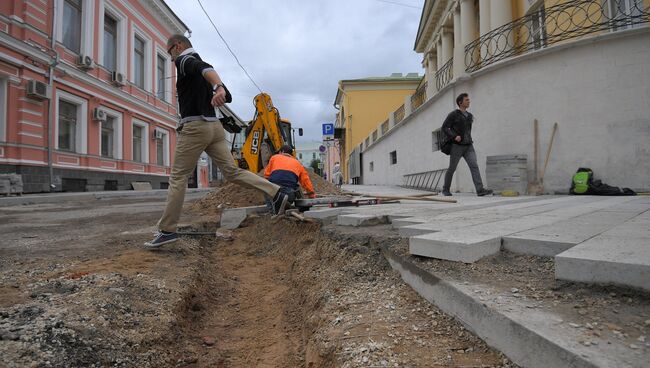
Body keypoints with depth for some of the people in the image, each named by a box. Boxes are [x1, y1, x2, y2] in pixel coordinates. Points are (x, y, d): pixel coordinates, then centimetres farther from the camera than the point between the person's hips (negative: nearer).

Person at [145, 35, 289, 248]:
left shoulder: (184, 60, -3)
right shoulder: (198, 64, 24)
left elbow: (206, 69, -26)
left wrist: (219, 87, -47)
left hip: (195, 127, -8)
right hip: (214, 126, 8)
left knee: (178, 178, -1)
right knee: (232, 171, 5)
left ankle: (167, 230, 4)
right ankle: (276, 193, -6)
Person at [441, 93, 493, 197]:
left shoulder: (470, 116, 15)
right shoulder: (453, 114, -4)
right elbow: (444, 128, -10)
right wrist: (454, 136, -23)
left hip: (468, 146, 5)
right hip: (456, 146, -5)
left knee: (474, 166, -12)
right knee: (452, 168, 3)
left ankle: (480, 190, -21)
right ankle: (445, 189, 20)